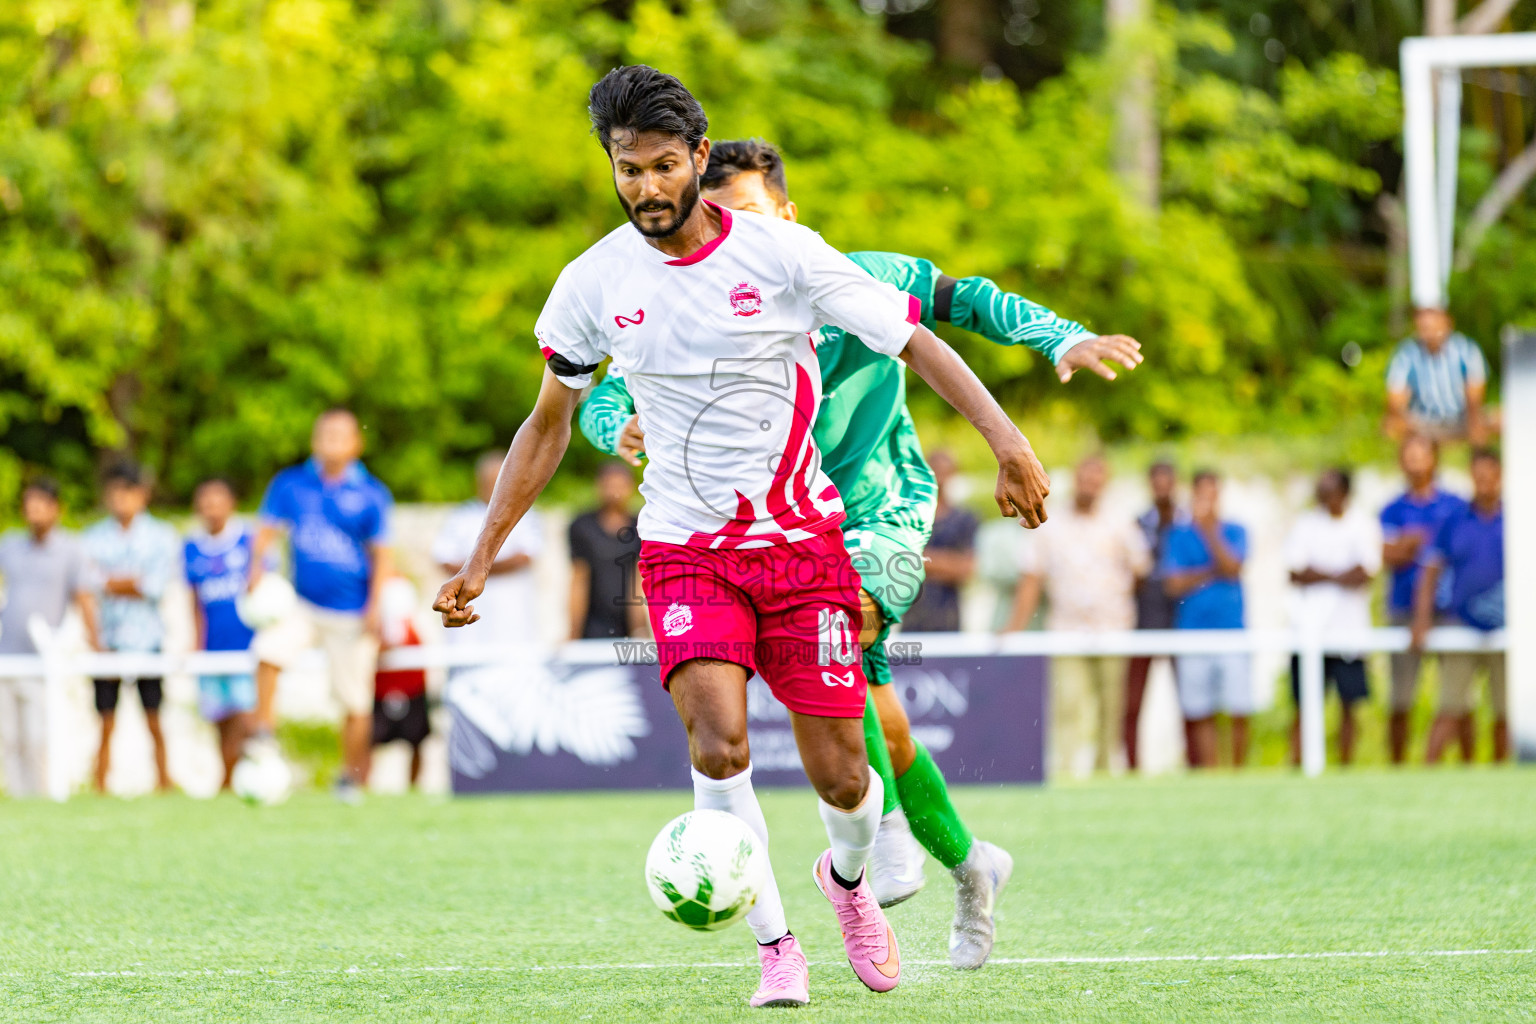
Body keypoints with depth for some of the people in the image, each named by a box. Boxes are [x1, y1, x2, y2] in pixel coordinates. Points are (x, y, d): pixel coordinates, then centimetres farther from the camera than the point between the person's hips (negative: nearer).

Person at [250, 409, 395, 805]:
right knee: (269, 650, -27)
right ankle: (264, 735, -14)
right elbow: (267, 530, 7)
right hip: (304, 605, 2)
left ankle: (352, 777, 19)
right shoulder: (291, 484, 3)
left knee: (356, 702, 1)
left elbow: (383, 555, -3)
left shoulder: (371, 494, -4)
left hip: (352, 614, -2)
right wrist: (257, 569, -12)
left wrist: (375, 607, -11)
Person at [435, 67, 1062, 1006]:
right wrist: (481, 561, 11)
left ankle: (850, 877, 36)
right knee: (719, 743, -23)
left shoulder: (783, 254, -9)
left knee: (839, 775, 0)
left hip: (803, 541, -1)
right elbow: (548, 426, 13)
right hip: (686, 548, 1)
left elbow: (916, 341, -6)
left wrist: (1007, 438, -20)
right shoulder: (595, 284, -1)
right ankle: (775, 945, -7)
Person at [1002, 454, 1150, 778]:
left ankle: (1105, 769, 6)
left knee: (1110, 711, -1)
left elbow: (1142, 572, 12)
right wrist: (1015, 627, 1)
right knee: (1068, 706, -13)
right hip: (1066, 629, 0)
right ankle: (1064, 772, -17)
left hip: (1112, 630, 0)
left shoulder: (1120, 529, 10)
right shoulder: (1050, 529, 11)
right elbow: (1032, 580, 8)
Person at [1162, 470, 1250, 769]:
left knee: (1240, 712, -6)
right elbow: (1175, 583, 0)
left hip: (1232, 630, 0)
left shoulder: (1234, 532, 9)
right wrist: (1213, 572, -5)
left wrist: (1208, 531, -11)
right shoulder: (1178, 536, 8)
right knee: (1200, 715, -1)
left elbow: (1232, 567, -8)